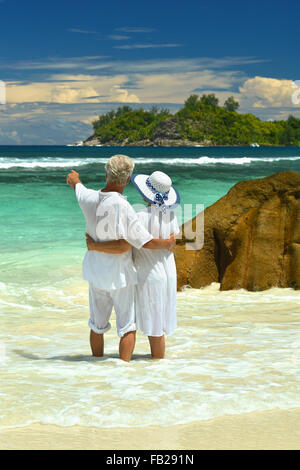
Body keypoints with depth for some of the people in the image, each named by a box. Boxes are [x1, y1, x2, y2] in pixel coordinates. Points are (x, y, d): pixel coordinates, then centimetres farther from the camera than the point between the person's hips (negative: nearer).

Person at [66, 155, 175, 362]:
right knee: (128, 326, 6)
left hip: (96, 273, 6)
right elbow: (147, 242, -21)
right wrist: (168, 244, 0)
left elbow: (78, 186, 21)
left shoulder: (89, 198, -7)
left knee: (98, 325, 18)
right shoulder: (122, 207, -25)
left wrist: (74, 179, 45)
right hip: (120, 275, -6)